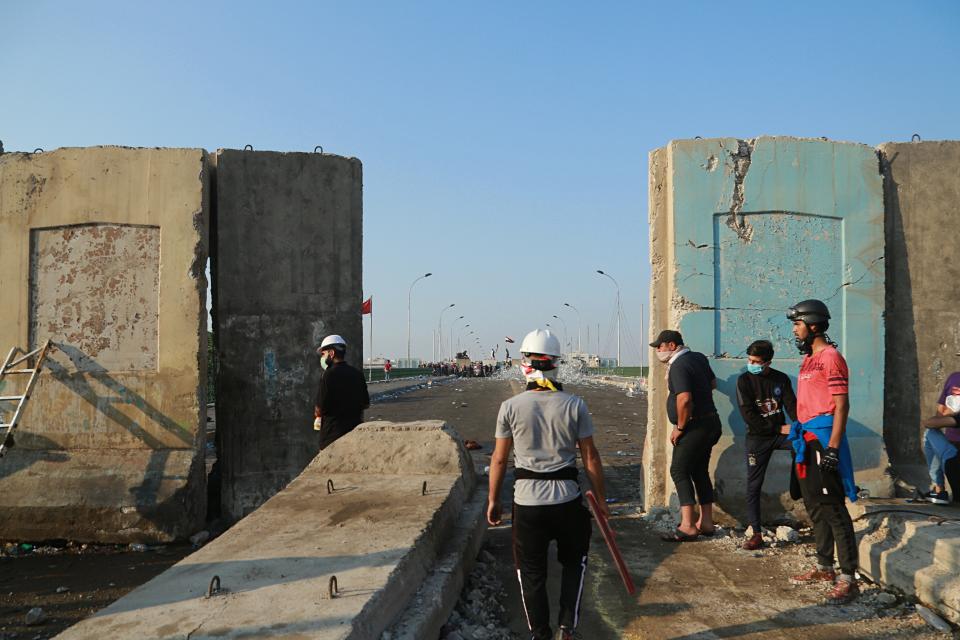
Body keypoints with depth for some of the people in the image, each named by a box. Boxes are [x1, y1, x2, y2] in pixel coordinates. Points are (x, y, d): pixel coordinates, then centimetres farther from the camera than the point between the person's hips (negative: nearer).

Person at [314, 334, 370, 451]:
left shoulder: (328, 375, -14)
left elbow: (319, 410, -14)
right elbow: (366, 404, 13)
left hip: (333, 432, -6)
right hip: (355, 430, 6)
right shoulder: (357, 374, 6)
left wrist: (316, 411, 8)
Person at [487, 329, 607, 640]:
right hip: (567, 499, 1)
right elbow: (590, 457, -2)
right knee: (574, 559, 24)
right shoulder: (575, 405, -7)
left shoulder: (510, 407, -6)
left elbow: (499, 459, -1)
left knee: (531, 571, 14)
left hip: (527, 501, 0)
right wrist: (600, 498, 10)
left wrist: (493, 500, 12)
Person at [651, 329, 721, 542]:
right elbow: (713, 383, 25)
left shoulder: (678, 366, -19)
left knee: (679, 470, -7)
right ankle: (706, 523, 21)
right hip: (711, 422, 10)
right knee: (700, 471, 15)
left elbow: (684, 399, -30)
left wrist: (679, 428, -19)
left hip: (696, 426, -10)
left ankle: (687, 526, -10)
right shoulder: (698, 357, 10)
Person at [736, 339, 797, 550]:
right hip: (758, 437, -2)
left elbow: (792, 406, -7)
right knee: (754, 486, -3)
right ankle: (756, 534, 5)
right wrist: (779, 428, -13)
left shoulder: (781, 379, 3)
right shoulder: (744, 380, -5)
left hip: (780, 433, 2)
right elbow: (748, 415, -11)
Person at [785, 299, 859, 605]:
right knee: (815, 507, 15)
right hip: (807, 441, 10)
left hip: (823, 441, -10)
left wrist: (833, 448, -21)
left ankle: (848, 578, -1)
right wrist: (797, 432, 18)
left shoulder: (830, 357, -12)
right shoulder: (809, 359, 16)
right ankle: (824, 567, 26)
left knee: (833, 509, -7)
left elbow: (841, 405, -16)